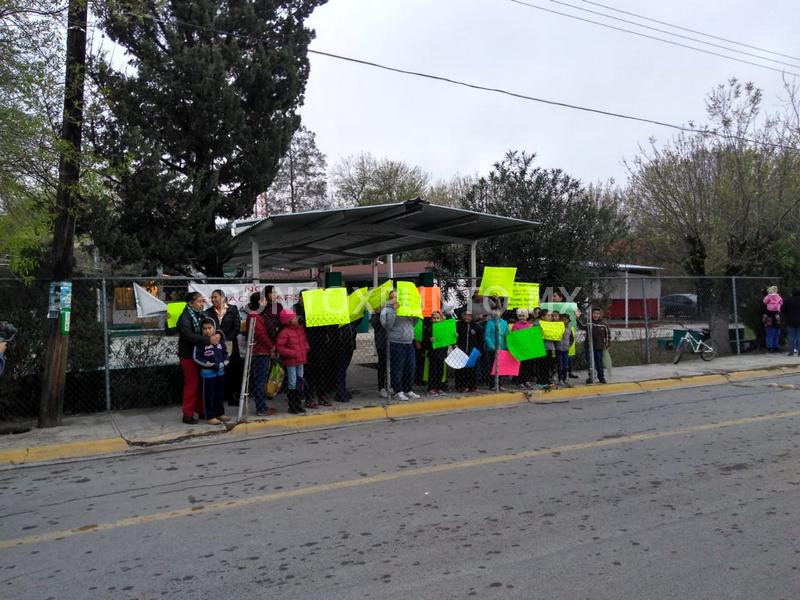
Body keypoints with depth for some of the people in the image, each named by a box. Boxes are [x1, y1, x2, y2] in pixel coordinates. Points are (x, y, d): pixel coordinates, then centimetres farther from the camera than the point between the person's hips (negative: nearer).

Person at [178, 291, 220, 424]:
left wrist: (217, 335, -14)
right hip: (189, 356, -7)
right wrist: (209, 340, -31)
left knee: (201, 385, 12)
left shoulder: (201, 315, 9)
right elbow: (189, 336, -26)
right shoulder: (185, 317, -13)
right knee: (191, 385, -2)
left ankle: (201, 411, 23)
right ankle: (188, 414, 8)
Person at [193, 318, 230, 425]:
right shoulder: (201, 342, -9)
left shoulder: (220, 340, 4)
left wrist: (224, 363, -3)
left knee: (220, 394, 14)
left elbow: (225, 353, 14)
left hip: (220, 371, 5)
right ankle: (210, 417, 7)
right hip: (207, 372, -5)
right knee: (209, 395, 0)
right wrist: (209, 364, -15)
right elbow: (196, 357, -10)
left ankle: (220, 413, 27)